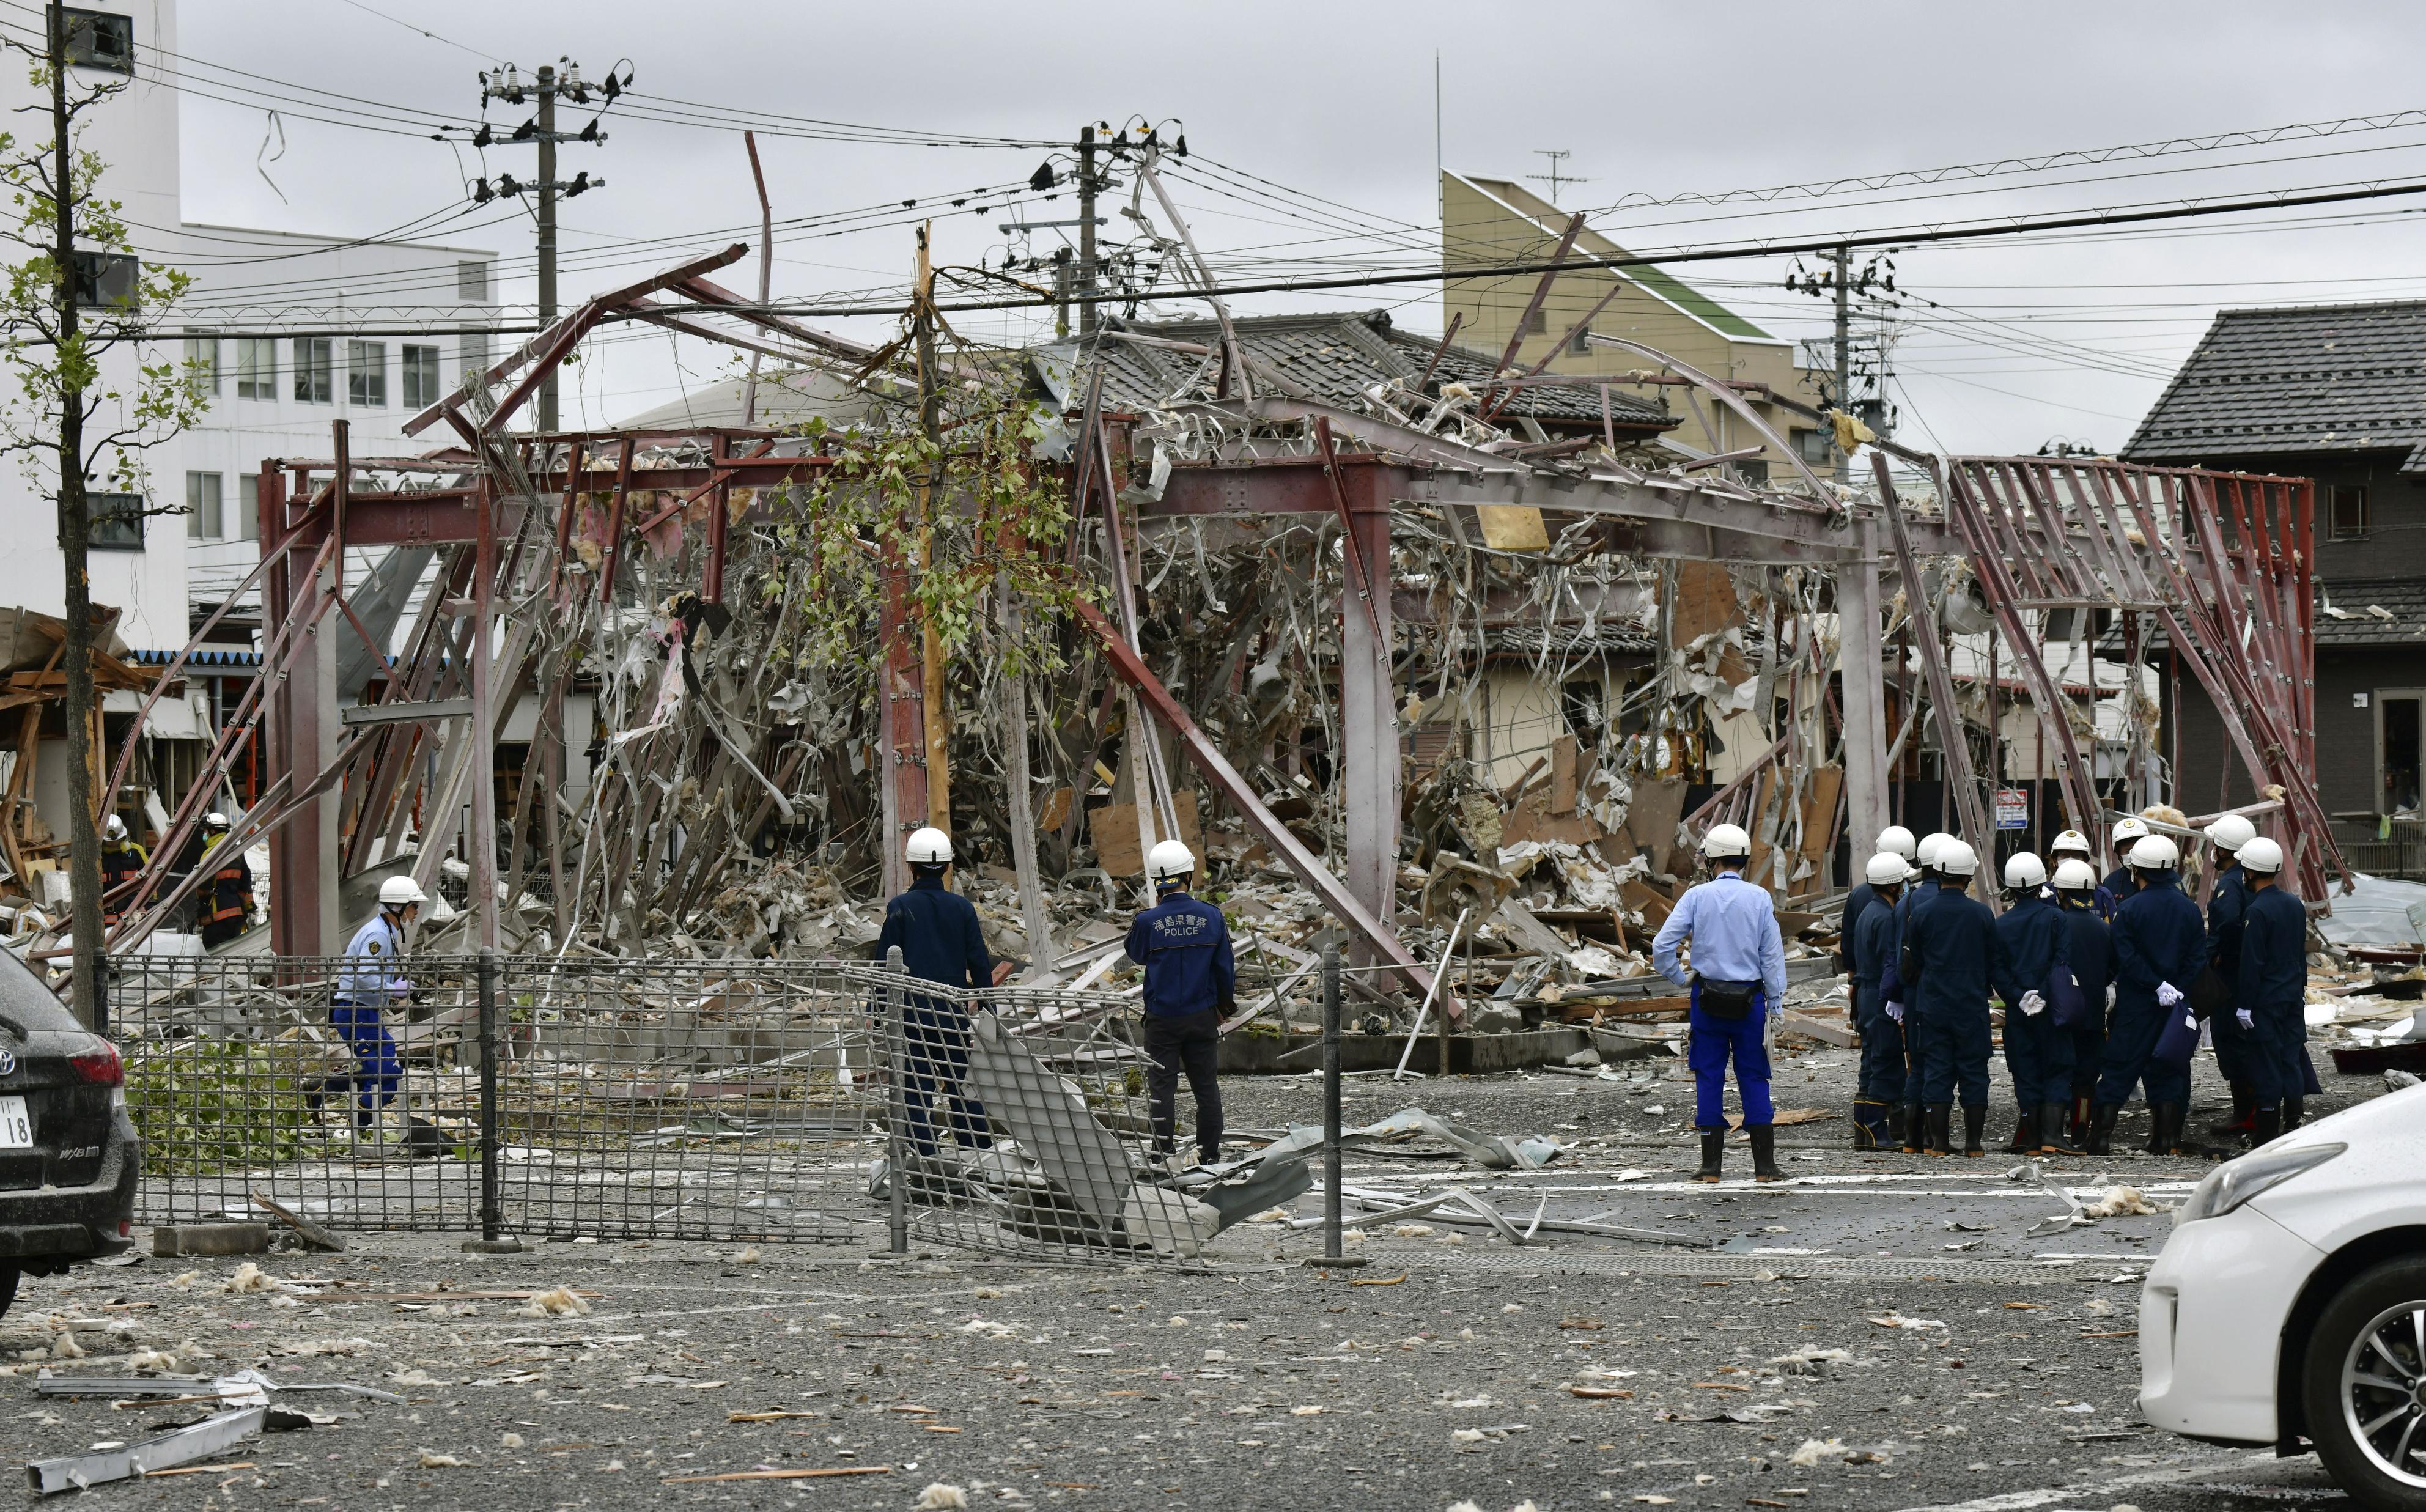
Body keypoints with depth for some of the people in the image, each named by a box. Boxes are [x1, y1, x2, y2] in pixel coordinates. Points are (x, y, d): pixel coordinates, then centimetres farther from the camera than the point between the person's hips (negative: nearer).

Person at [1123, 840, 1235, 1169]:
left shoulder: (1148, 922, -14)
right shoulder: (1211, 917, -7)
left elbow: (1136, 955, 8)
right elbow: (1226, 968, 1)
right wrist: (1225, 1005, 18)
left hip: (1162, 1018, -2)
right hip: (1203, 1016, 2)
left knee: (1162, 1086, 5)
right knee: (1206, 1086, 12)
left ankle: (1166, 1153, 3)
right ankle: (1210, 1153, 16)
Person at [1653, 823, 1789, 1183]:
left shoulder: (1697, 896, -3)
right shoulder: (1760, 898, -2)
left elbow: (1661, 947, -8)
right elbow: (1773, 955, -1)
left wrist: (1680, 978, 8)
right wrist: (1776, 1006, 3)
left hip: (1708, 999, 0)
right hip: (1750, 999, 0)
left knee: (1709, 1079, 6)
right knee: (1754, 1079, 6)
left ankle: (1710, 1165, 5)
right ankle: (1764, 1164, 3)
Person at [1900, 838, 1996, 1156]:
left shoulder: (1921, 915, -4)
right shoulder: (1982, 914, -5)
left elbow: (1910, 966, 3)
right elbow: (1993, 961, 3)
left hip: (1932, 1006, 0)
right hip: (1973, 1007, 0)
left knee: (1937, 1071, 5)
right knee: (1974, 1071, 6)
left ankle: (1939, 1141, 3)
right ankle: (1973, 1141, 7)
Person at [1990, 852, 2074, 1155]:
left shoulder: (2000, 925, 3)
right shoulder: (2054, 918, -3)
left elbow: (1996, 970, -2)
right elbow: (2064, 960, -10)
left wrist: (2019, 998, -5)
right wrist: (2044, 996, -11)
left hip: (2018, 1012, 2)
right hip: (2052, 1006, -2)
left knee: (2026, 1073, 8)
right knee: (2057, 1070, 2)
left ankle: (2032, 1138, 10)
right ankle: (2052, 1134, -10)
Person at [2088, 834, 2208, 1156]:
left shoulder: (2128, 909, -10)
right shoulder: (2189, 909, 3)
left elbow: (2126, 959, -14)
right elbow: (2198, 958, 0)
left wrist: (2157, 985, -10)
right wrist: (2177, 991, -3)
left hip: (2135, 1005, -3)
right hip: (2174, 1007, 4)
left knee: (2118, 1069, 2)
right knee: (2167, 1072, 10)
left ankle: (2101, 1138, -1)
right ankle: (2165, 1141, 8)